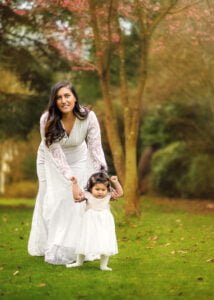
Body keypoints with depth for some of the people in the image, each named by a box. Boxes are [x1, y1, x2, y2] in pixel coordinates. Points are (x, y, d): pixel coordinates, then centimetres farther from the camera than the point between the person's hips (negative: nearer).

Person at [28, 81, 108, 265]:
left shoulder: (88, 117, -28)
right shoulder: (47, 120, -30)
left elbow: (95, 148, -28)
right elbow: (55, 152, -29)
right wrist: (70, 177, -37)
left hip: (78, 159, 1)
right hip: (52, 161, -1)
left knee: (79, 201, -3)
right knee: (53, 201, 0)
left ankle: (77, 248, 8)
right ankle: (52, 249, 12)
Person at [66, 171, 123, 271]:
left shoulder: (108, 196, 0)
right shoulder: (88, 196, -7)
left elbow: (119, 193, 6)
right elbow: (77, 196, -13)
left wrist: (115, 182, -3)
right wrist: (75, 183, -17)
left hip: (105, 225, 1)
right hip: (90, 224, -1)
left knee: (105, 244, 0)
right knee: (85, 243, 8)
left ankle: (103, 265, 13)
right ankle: (79, 262, 26)